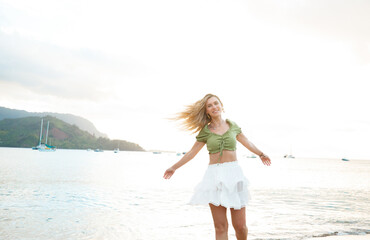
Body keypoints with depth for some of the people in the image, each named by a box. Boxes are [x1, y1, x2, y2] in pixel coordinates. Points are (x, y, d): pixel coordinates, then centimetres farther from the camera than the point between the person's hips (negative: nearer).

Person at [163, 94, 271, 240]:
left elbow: (246, 142, 27)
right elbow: (192, 152, 16)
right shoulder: (205, 131, 6)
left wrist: (261, 154, 41)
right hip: (215, 177, -1)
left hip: (234, 174, 1)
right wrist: (174, 167, 21)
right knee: (220, 227, -1)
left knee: (240, 225, 0)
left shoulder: (232, 125, 10)